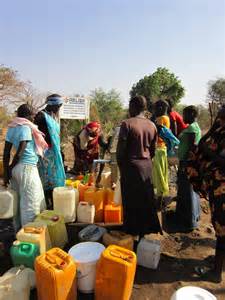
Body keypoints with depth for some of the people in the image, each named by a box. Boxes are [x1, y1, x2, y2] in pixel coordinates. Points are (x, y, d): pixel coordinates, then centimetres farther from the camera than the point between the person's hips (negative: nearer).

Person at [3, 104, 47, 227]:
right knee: (30, 204, 1)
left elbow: (6, 152, 8)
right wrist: (10, 169, -3)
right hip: (27, 168, -8)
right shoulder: (26, 127, -12)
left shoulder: (11, 128, 11)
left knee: (18, 202, 16)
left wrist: (6, 172, 9)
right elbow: (20, 152, -17)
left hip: (16, 168, 8)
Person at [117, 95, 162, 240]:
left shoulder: (127, 123, -12)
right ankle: (147, 229, 28)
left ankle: (132, 232, 20)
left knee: (131, 201, 7)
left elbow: (121, 148, -11)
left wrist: (120, 165, 3)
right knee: (147, 200, 15)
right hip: (147, 166, 5)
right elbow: (153, 150, 8)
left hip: (131, 165, -5)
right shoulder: (152, 125, 4)